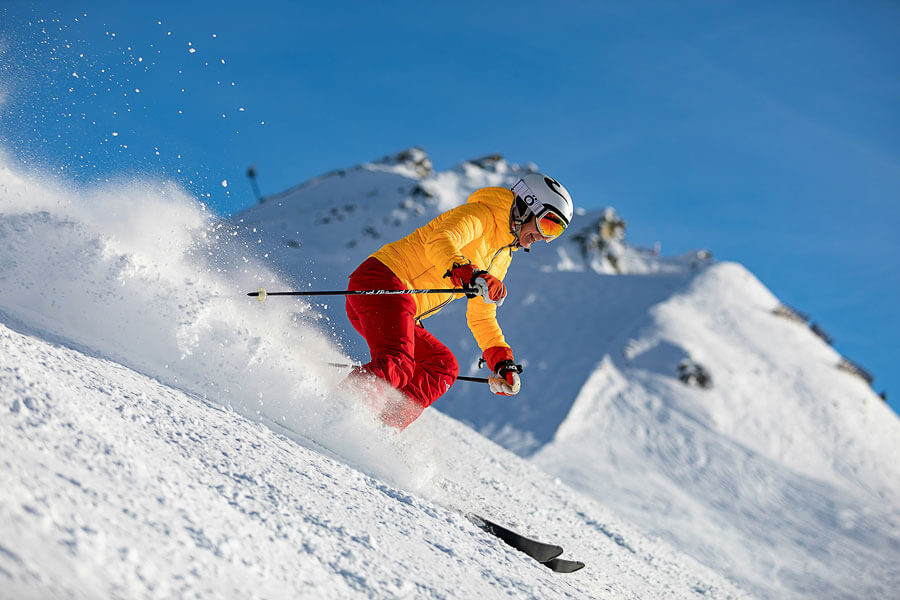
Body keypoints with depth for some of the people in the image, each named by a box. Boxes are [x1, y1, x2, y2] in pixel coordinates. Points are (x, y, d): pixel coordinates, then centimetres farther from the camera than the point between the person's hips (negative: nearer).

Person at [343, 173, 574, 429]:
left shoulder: (502, 258, 25)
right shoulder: (481, 214, -3)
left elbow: (482, 317, 30)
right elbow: (439, 242, -24)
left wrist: (502, 362, 20)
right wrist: (470, 276, -40)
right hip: (381, 279, -10)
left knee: (443, 366, 0)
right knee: (397, 367, -27)